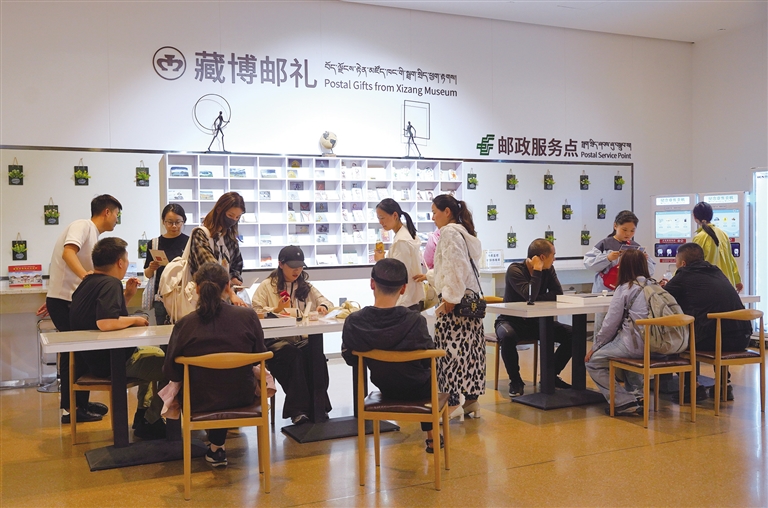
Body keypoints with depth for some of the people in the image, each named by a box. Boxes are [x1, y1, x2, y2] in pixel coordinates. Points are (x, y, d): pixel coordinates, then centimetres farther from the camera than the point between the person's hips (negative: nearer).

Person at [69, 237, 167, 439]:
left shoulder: (88, 282, 8)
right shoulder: (111, 284, -22)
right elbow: (105, 323, -36)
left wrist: (127, 295, 9)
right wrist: (135, 320, -20)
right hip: (108, 361, -10)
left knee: (154, 352, 29)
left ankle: (142, 414, 32)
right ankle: (149, 422, 8)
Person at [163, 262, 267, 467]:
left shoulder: (184, 324, -17)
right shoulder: (248, 316, -15)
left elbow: (171, 373, -8)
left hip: (199, 401, 0)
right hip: (241, 396, 0)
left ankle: (216, 449, 42)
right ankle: (217, 445, 42)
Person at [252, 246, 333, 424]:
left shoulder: (306, 287, 24)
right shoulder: (266, 286, 10)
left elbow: (326, 301, 19)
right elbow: (256, 313, 1)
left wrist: (324, 306, -4)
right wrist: (276, 309, -14)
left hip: (303, 338, 3)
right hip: (276, 340, -3)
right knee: (293, 354, -36)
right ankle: (298, 408, -31)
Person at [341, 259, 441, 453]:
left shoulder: (353, 322, -23)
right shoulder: (415, 320, -30)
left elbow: (350, 359, -8)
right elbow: (428, 360, -16)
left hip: (384, 388, 3)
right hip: (416, 389, -3)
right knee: (429, 374, 34)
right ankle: (431, 437, 41)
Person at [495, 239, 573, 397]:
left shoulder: (548, 270, 1)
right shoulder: (515, 270, -18)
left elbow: (558, 293, -10)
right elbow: (530, 295, -30)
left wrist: (536, 298, -20)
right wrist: (537, 270, -25)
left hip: (535, 322, 6)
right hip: (511, 321, -5)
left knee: (571, 334, -13)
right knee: (508, 336, -40)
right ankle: (515, 381, -17)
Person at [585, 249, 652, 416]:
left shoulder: (625, 289, -4)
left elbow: (610, 324, -3)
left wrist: (595, 346, 9)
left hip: (636, 344, -7)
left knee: (593, 362, 7)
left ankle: (625, 402, -2)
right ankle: (638, 394, 24)